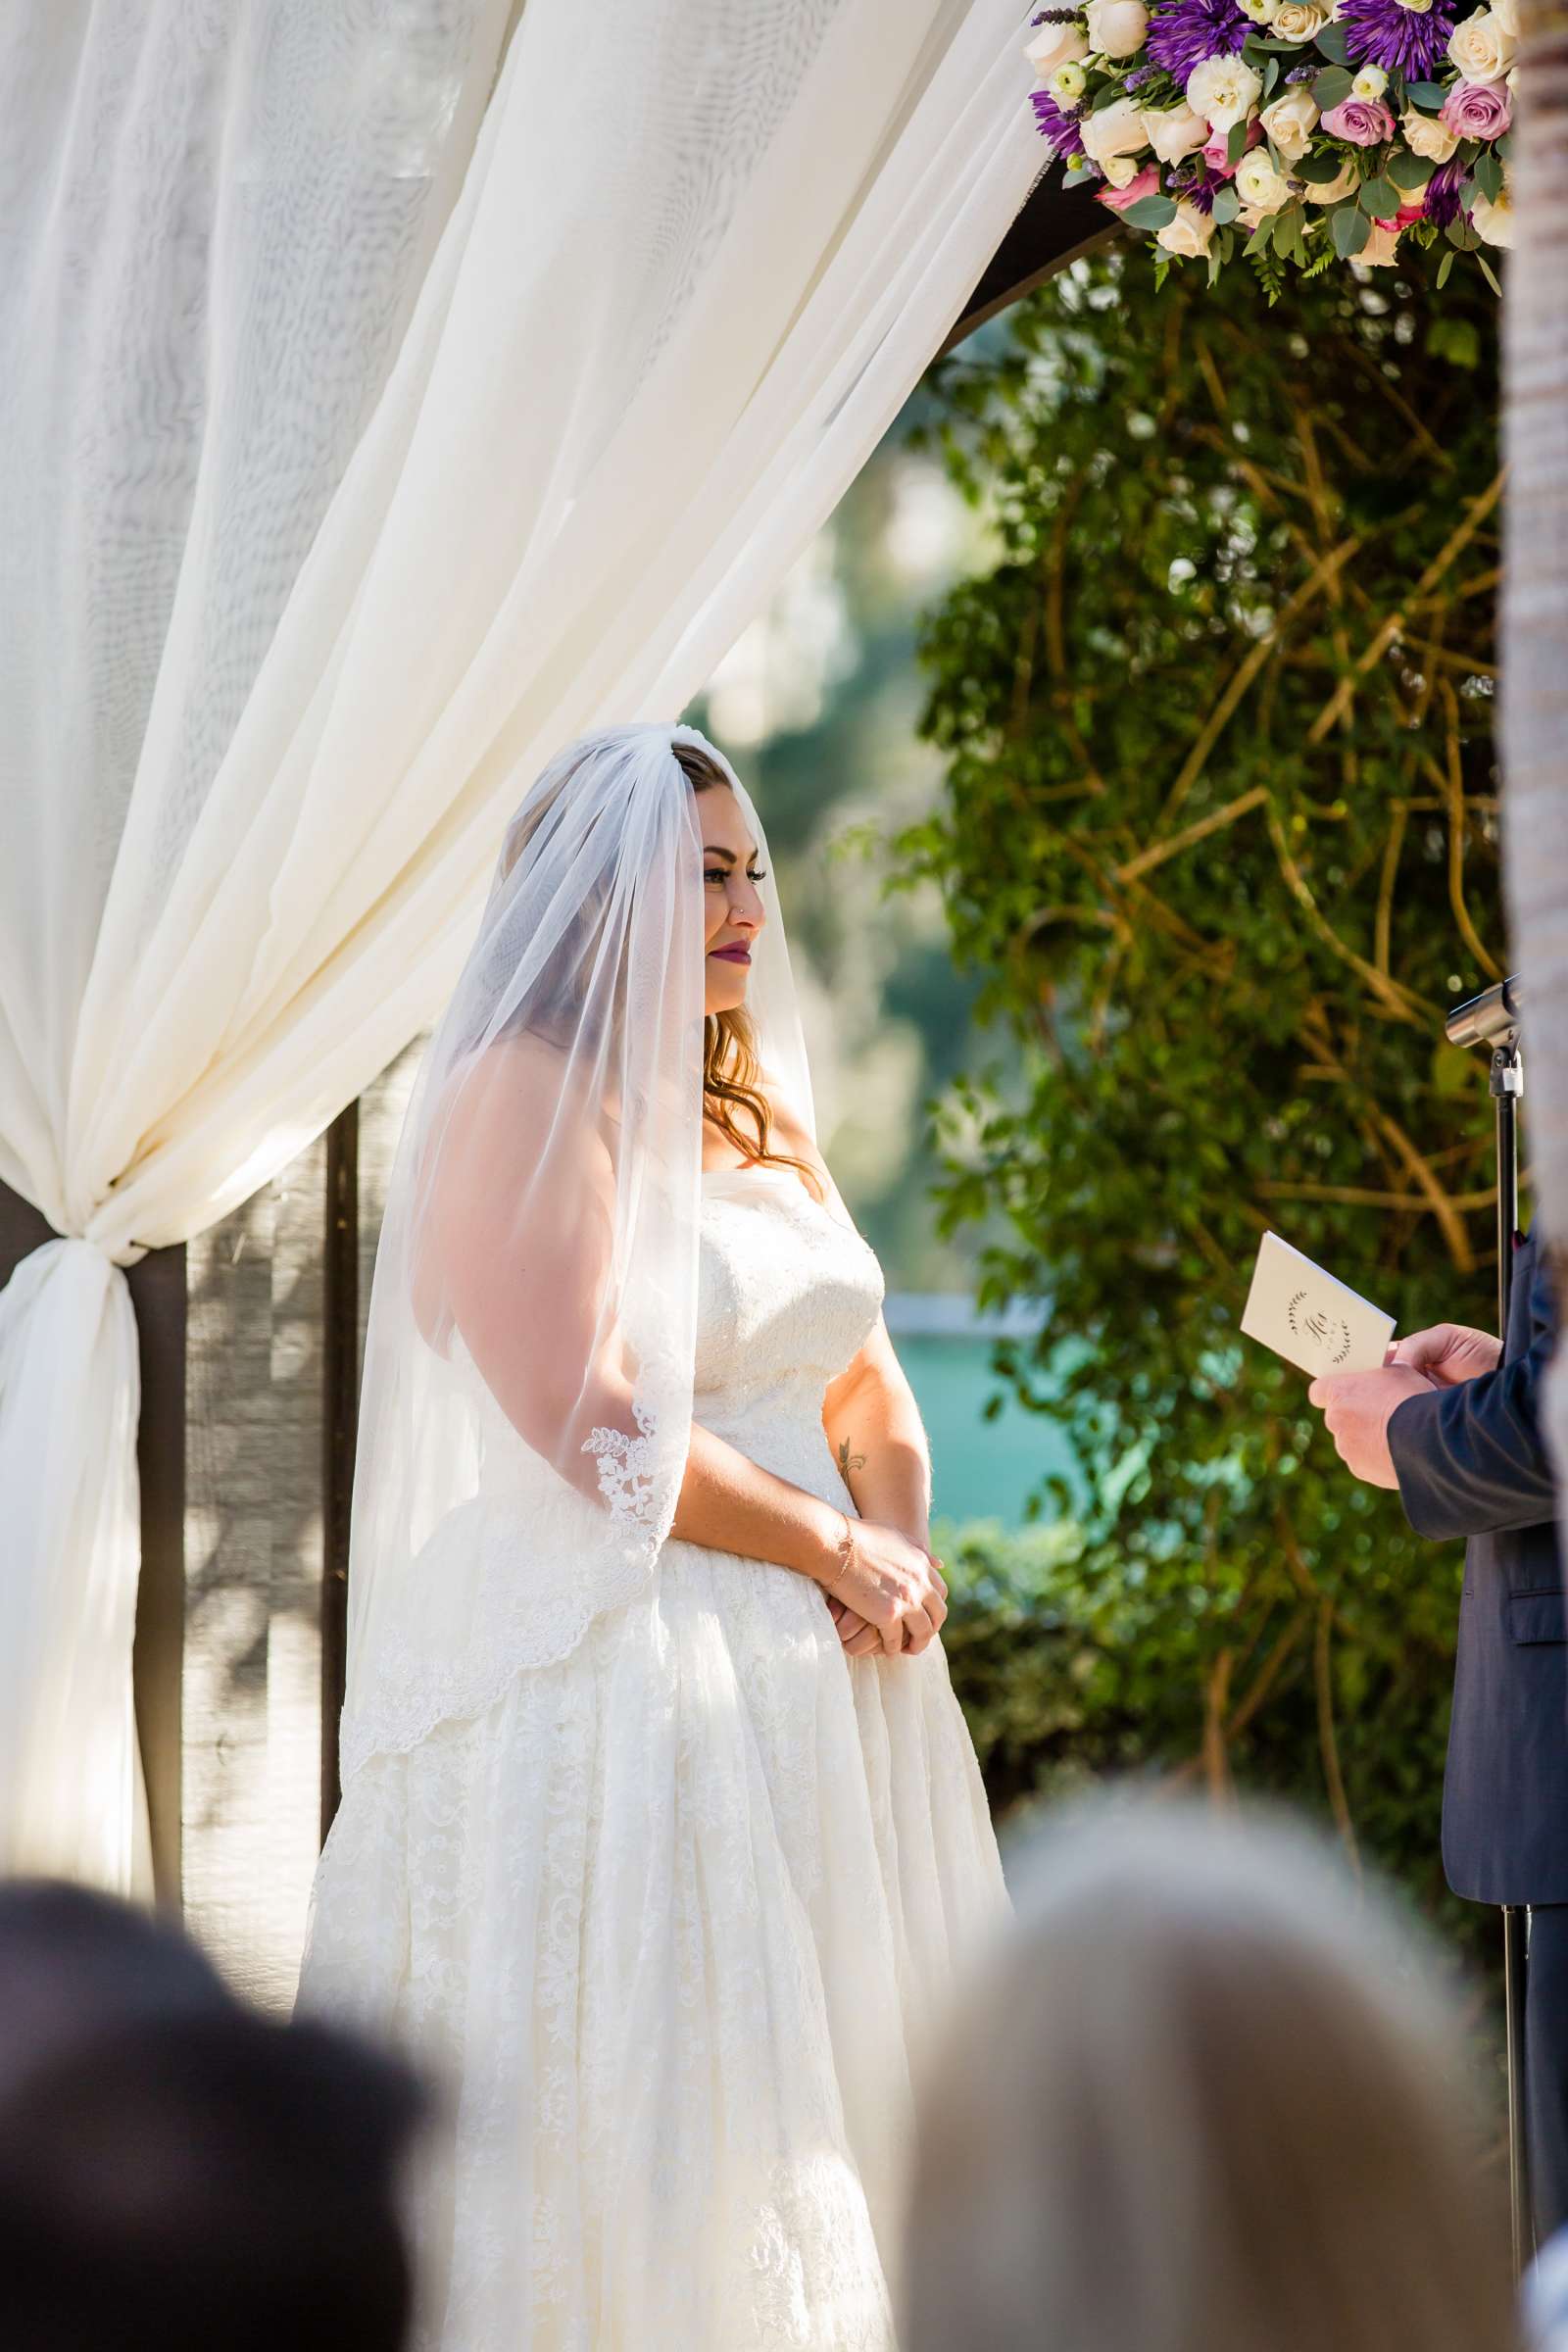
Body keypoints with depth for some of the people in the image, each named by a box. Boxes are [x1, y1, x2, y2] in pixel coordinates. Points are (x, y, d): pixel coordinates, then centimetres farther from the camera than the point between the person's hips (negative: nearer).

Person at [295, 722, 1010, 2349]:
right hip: (635, 1690, -8)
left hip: (823, 1694, 8)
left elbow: (869, 1385, 22)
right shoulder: (526, 1096, -8)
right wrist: (837, 1547, -9)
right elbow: (590, 1425, -17)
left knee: (842, 2117, 7)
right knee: (649, 2156, -7)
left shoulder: (755, 1117, 18)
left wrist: (904, 1543, 1)